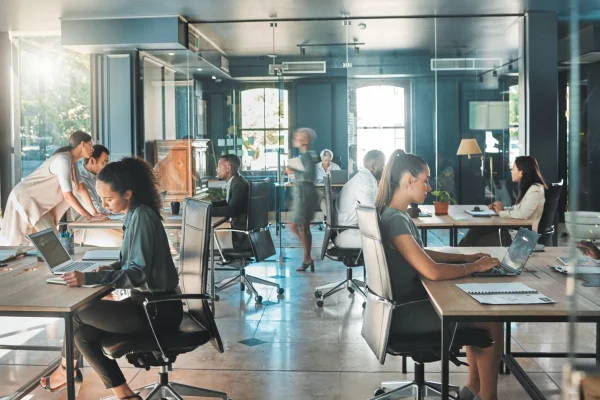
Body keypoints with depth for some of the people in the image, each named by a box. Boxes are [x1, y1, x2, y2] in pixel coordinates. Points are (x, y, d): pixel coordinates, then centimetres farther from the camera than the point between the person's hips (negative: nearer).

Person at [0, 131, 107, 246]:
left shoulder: (73, 160, 5)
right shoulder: (64, 160, -26)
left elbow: (81, 188, 8)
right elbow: (68, 195, -30)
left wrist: (94, 212, 1)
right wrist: (90, 217, -26)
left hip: (36, 200, 10)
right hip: (25, 197, -10)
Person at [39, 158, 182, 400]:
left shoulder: (142, 217, -20)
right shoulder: (135, 214, 8)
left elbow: (138, 274, -24)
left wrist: (89, 278, -29)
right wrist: (113, 267, 1)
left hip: (156, 309, -9)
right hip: (147, 302, 9)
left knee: (77, 312, -4)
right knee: (83, 335, 2)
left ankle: (66, 369, 22)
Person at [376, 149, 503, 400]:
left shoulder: (397, 215, 7)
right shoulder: (394, 220, -24)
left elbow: (421, 253, 20)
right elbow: (432, 271, -30)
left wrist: (465, 257, 9)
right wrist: (474, 267, -14)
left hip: (408, 301, 10)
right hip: (403, 312, -10)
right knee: (492, 322, -4)